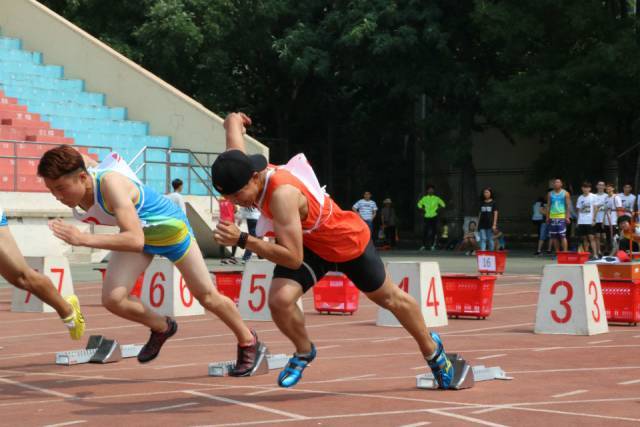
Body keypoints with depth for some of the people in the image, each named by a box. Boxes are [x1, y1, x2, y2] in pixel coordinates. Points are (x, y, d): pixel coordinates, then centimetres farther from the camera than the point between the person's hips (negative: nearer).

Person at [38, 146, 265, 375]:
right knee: (112, 299, -9)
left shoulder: (111, 184, -44)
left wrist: (84, 239, -60)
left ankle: (249, 343, 35)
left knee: (206, 295, 9)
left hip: (168, 226, -6)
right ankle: (162, 328, 22)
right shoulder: (75, 177, -24)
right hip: (136, 231, 6)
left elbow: (135, 241, -54)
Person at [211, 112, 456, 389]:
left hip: (348, 241, -5)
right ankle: (304, 353, 13)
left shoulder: (281, 193, -44)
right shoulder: (243, 170, -22)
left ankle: (432, 349, 46)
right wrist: (235, 120, 22)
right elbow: (233, 121, -2)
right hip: (307, 243, 6)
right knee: (280, 300, -19)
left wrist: (242, 240, -51)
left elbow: (293, 258, -46)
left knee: (390, 298, 19)